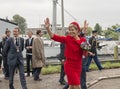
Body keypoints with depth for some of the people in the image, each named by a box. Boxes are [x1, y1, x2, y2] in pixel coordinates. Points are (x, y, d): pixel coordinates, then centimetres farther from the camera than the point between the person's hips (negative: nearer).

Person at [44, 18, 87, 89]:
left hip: (78, 66, 5)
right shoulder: (67, 39, -9)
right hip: (70, 66, -5)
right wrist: (48, 28, -35)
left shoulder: (83, 40, 1)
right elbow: (54, 37, -21)